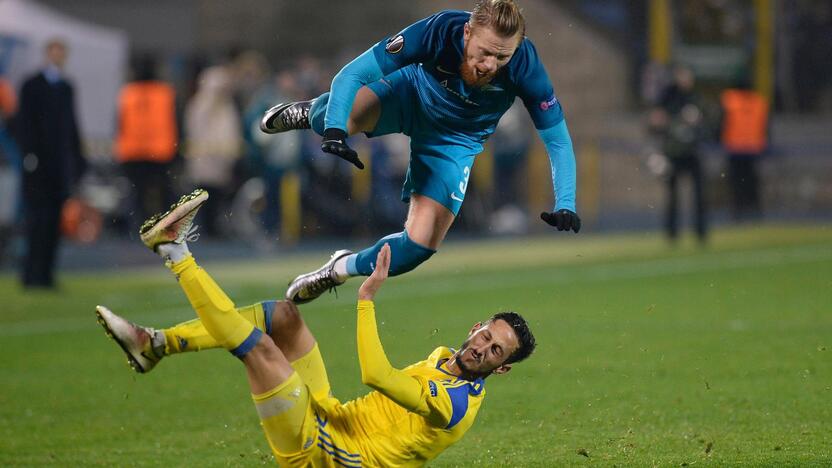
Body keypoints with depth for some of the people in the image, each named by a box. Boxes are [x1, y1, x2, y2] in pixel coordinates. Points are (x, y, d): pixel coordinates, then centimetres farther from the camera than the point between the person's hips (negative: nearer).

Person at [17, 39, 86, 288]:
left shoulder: (66, 88, 16)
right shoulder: (32, 86, 0)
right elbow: (25, 123, -6)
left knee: (55, 220, 3)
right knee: (38, 219, -8)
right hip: (39, 163, -5)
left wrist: (78, 160, 14)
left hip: (62, 163, 5)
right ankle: (32, 274, -8)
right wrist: (29, 155, -14)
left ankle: (45, 273, 6)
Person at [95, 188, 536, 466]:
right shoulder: (444, 357, 9)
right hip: (330, 416, 10)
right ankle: (154, 344, 3)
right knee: (283, 314, 5)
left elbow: (376, 376, -33)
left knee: (260, 346, -22)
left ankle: (175, 250, -10)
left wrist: (367, 298, -31)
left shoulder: (456, 403, -22)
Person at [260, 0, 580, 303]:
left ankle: (342, 269, 19)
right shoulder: (439, 30, -36)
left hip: (455, 140, 0)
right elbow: (352, 74, -31)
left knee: (420, 246, -12)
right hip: (414, 94, 0)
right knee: (331, 119, -28)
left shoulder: (526, 66, -34)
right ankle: (310, 113, 13)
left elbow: (558, 141, -21)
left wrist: (565, 205, -34)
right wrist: (335, 132, -47)